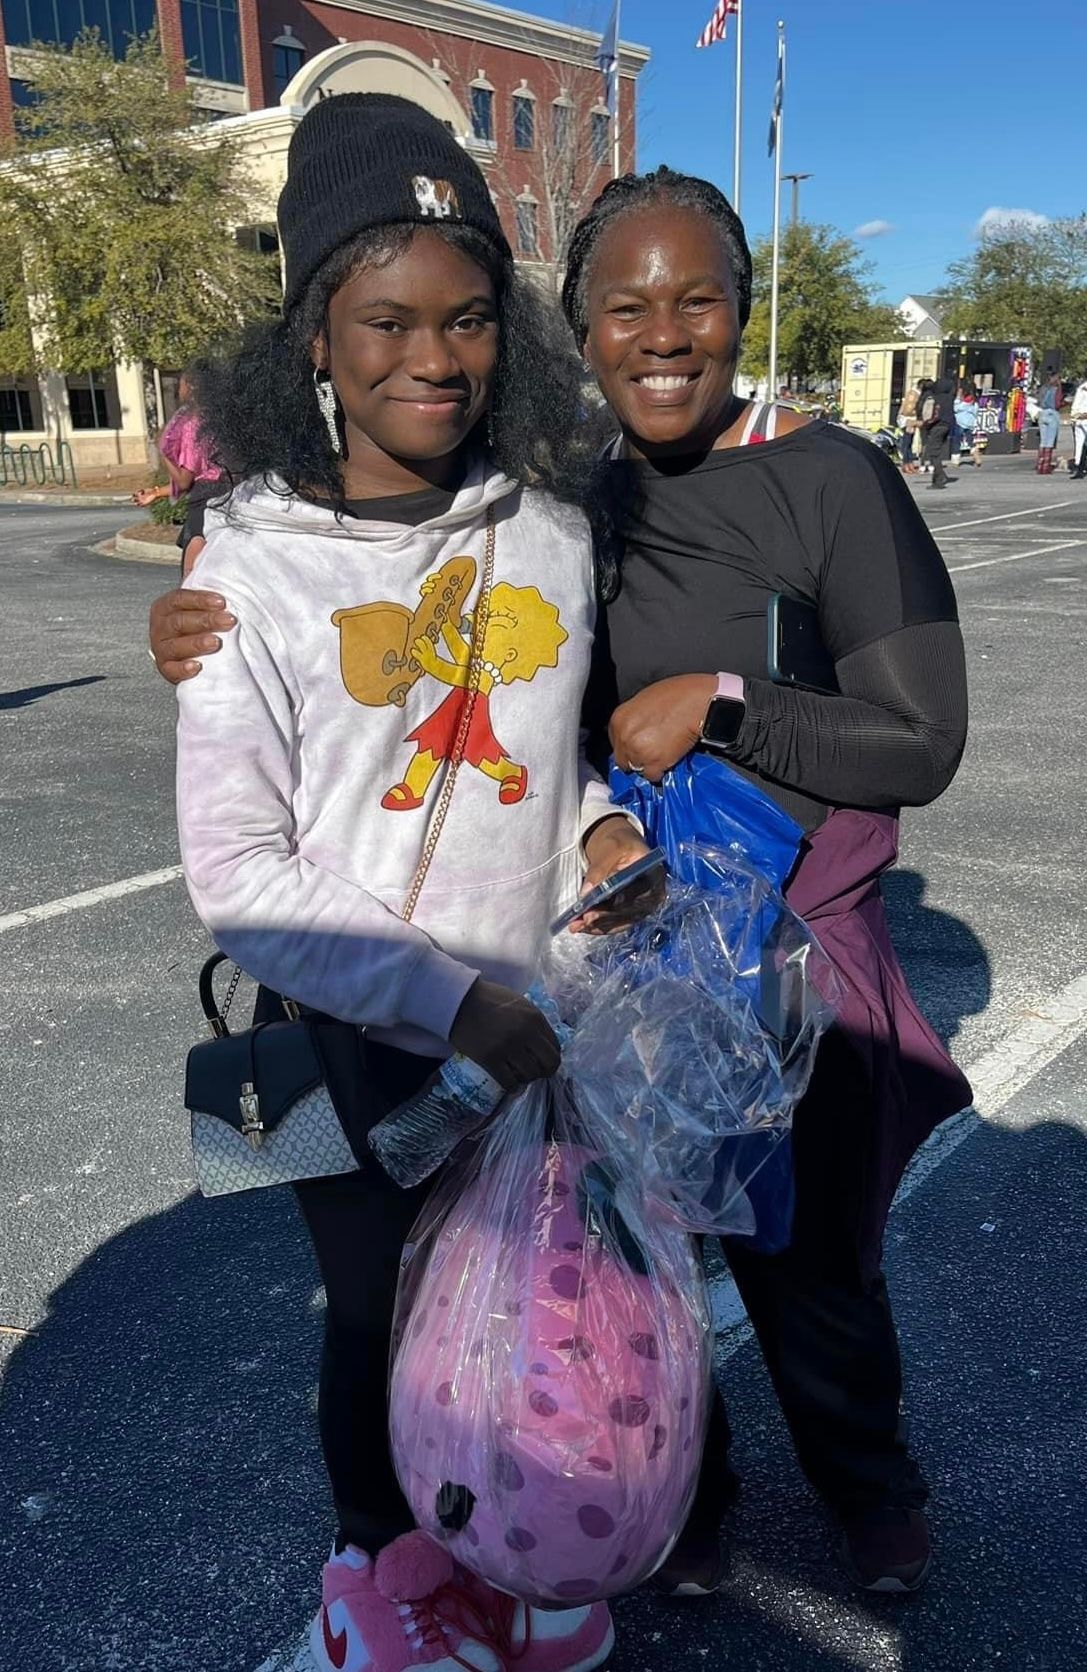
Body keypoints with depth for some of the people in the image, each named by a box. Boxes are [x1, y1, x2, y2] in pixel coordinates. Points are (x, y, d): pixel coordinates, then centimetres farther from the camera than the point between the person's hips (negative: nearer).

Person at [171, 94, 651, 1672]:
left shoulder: (549, 534, -3)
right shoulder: (257, 566, -15)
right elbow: (236, 874, -16)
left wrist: (597, 828, -9)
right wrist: (455, 1004, -24)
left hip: (539, 1020, 4)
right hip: (359, 1042, -3)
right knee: (383, 1316, 18)